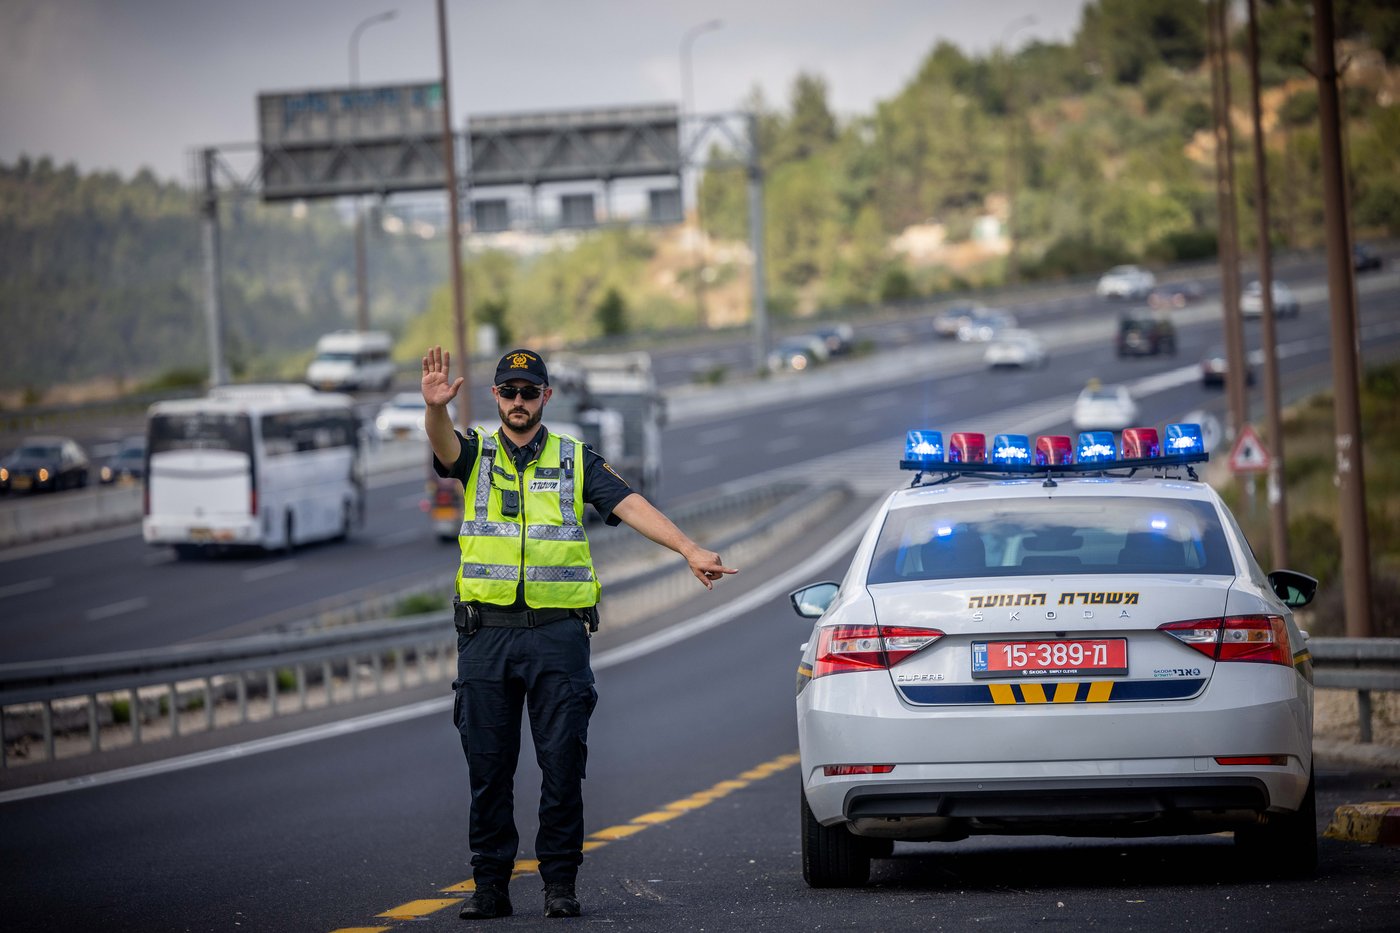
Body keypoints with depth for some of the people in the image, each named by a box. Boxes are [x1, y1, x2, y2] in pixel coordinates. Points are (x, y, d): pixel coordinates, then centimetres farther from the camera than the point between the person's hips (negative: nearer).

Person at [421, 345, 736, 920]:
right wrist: (436, 408, -38)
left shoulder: (575, 459, 9)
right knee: (487, 766, 2)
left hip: (558, 631, -1)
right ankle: (490, 884, 9)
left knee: (562, 761, -2)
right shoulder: (475, 453, 9)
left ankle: (560, 882, 5)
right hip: (487, 630, 1)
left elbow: (630, 506, -3)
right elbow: (443, 445, -14)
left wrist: (691, 551, -17)